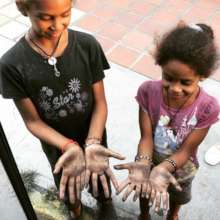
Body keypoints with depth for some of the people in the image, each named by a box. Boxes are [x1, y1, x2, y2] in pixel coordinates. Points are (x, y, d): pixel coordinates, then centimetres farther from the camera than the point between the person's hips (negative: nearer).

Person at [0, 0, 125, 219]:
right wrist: (69, 146, -34)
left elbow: (100, 102, -16)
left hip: (93, 136, 1)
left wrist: (93, 143, -33)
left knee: (100, 177, 28)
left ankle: (104, 200, 65)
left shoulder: (88, 45, -22)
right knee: (67, 188, 29)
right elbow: (33, 121, -18)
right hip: (56, 145, 0)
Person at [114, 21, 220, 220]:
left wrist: (164, 168, -45)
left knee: (177, 197, 33)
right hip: (150, 162, 0)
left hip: (181, 169, 0)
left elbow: (185, 150, -26)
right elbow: (146, 137, -25)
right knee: (144, 190, 31)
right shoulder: (148, 92, -30)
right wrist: (143, 163, -44)